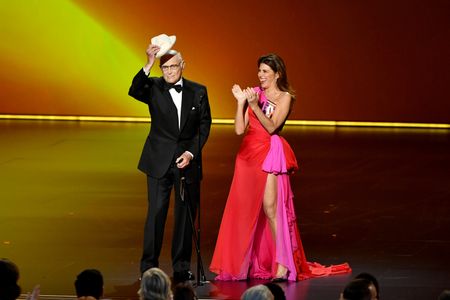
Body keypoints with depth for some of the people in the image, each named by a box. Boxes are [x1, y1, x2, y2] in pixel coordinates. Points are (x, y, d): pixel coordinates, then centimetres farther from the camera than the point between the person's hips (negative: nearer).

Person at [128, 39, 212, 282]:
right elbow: (134, 91, -22)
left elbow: (204, 125, 5)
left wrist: (191, 153, -6)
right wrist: (148, 65, -34)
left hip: (188, 161, 2)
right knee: (156, 213, -6)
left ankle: (181, 267, 13)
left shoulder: (198, 92, 4)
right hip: (159, 161, -2)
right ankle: (149, 266, -1)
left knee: (186, 214, 5)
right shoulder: (153, 88, -1)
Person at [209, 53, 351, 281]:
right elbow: (239, 129, 3)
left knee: (270, 207, -13)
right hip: (248, 153, 5)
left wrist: (255, 106, -22)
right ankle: (246, 264, 8)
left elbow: (271, 127, -14)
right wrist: (241, 102, -6)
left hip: (270, 153, -5)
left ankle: (282, 265, -11)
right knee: (244, 209, 3)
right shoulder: (254, 93, 10)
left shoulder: (285, 97, -2)